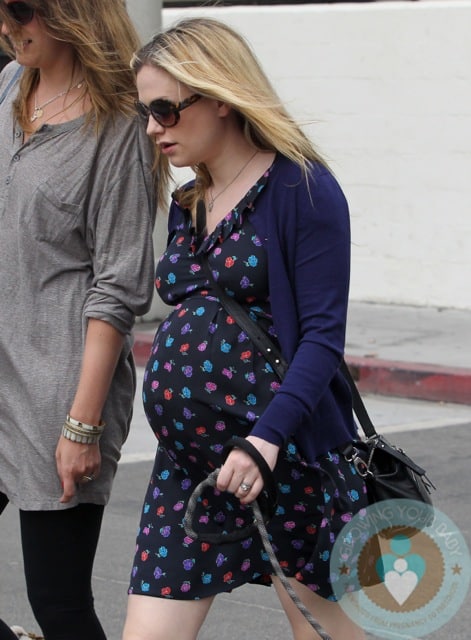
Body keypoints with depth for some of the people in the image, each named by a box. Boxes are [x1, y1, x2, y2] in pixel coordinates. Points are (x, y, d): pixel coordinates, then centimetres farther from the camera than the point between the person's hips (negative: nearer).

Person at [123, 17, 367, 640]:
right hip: (188, 461, 7)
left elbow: (323, 334, -14)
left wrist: (266, 437, -26)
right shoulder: (188, 205, 15)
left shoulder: (301, 188, -8)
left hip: (284, 452, -7)